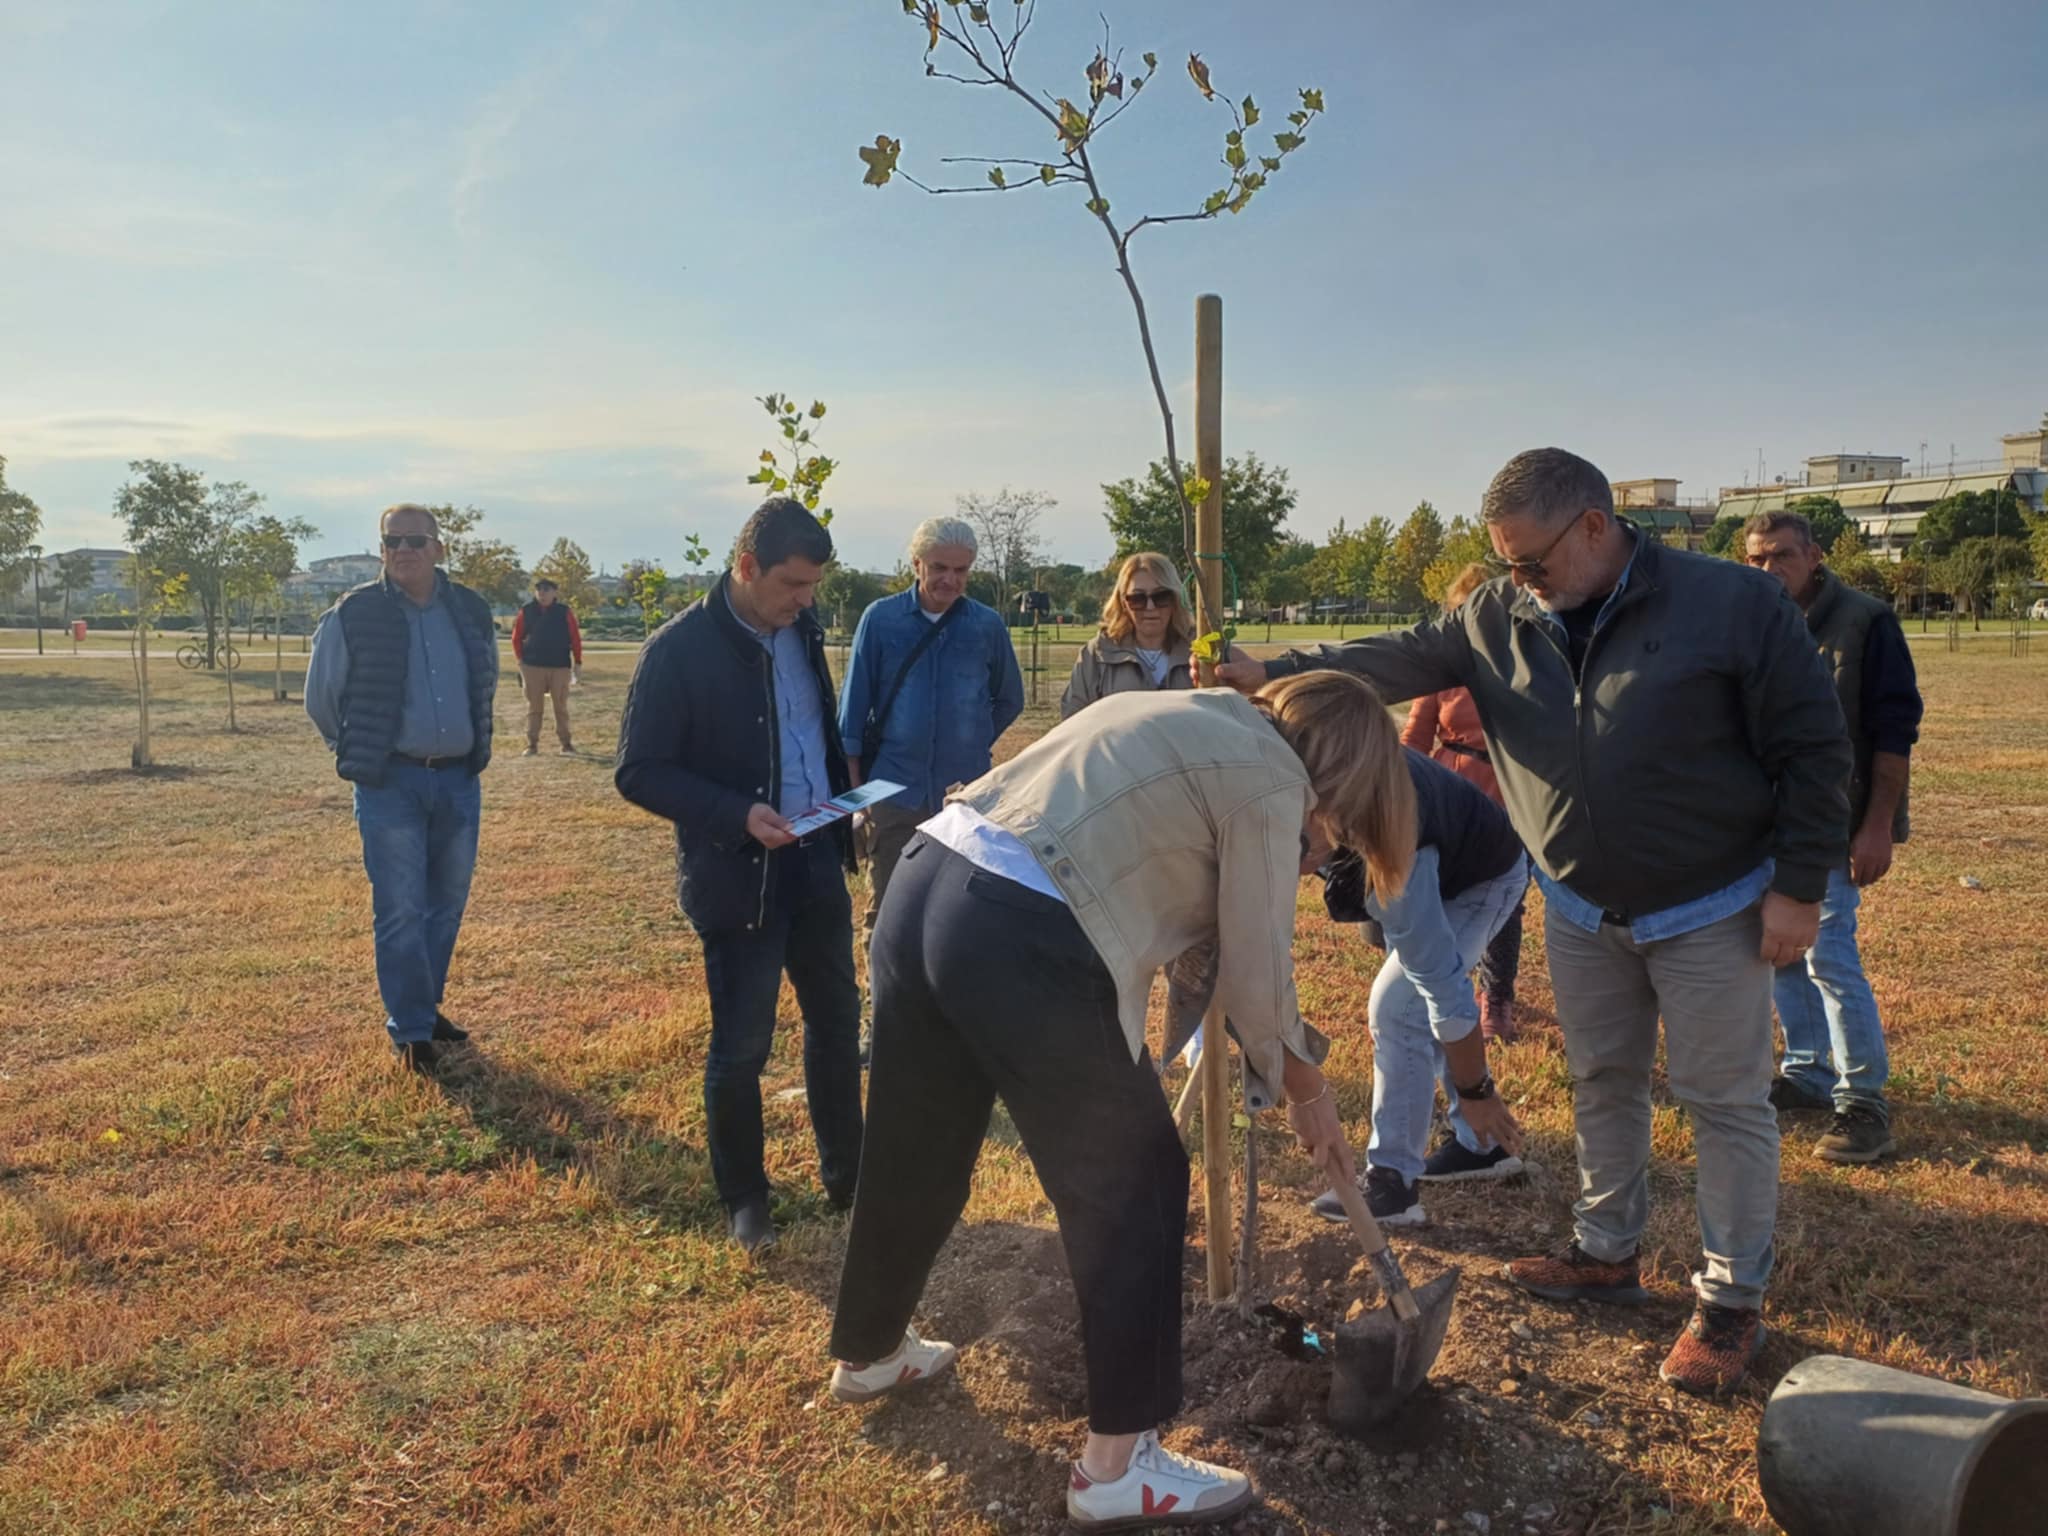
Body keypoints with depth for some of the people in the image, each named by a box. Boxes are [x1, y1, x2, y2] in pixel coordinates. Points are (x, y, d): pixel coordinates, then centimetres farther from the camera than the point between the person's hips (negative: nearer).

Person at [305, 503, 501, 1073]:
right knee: (400, 911, -3)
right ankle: (410, 1030, 9)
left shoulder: (472, 613, 4)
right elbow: (321, 697, 5)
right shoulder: (352, 615, -7)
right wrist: (362, 751, 11)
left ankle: (425, 1008, 29)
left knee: (447, 904, 12)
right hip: (390, 784, -4)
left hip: (459, 780, 4)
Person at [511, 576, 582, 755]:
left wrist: (578, 663, -1)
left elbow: (575, 638, 2)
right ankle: (532, 744, 9)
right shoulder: (526, 612, 4)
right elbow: (517, 638, 10)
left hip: (560, 666, -1)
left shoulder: (565, 612, 0)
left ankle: (565, 742, 13)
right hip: (532, 666, 1)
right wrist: (520, 660, 2)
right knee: (533, 707, 4)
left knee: (561, 706, 5)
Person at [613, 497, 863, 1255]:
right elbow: (638, 773, -14)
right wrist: (738, 814, -25)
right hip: (738, 877, -6)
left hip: (816, 865, 6)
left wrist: (841, 803, 4)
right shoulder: (679, 649, -15)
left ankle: (847, 1176, 33)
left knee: (837, 1021, 15)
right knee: (741, 1047, 4)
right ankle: (745, 1202, 24)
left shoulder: (801, 630, 4)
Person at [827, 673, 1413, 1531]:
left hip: (920, 890, 9)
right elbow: (1257, 980, 3)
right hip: (1021, 947, -9)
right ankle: (1118, 1463, 19)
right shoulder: (1270, 779, 0)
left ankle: (867, 1353, 50)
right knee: (1133, 1189, 9)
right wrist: (1308, 1093, 18)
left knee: (912, 1159, 27)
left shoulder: (1189, 714, 24)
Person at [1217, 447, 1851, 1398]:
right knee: (1602, 1084, 17)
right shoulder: (1498, 619, -4)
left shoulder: (1733, 605, -17)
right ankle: (1607, 1254, 35)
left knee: (1727, 1103, 4)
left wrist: (1799, 887, -14)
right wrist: (1274, 672, -16)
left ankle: (1732, 1302, 19)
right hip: (1582, 909, 5)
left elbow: (1810, 748, -14)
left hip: (1712, 910, -5)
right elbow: (1396, 659, -4)